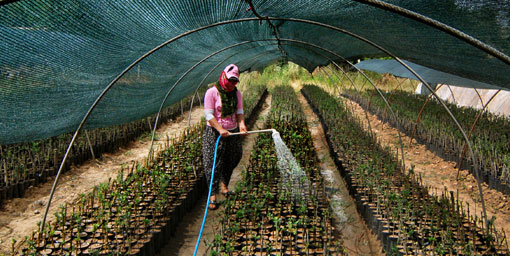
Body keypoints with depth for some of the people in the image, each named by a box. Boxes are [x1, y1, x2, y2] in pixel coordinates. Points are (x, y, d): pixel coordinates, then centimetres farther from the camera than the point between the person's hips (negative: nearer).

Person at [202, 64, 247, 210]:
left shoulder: (237, 93, 6)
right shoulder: (212, 92, -11)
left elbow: (239, 111, 2)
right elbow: (208, 115, -15)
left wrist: (241, 124, -19)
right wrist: (220, 130, -26)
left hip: (233, 132, 5)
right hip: (214, 133, -5)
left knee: (231, 161, 14)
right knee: (213, 163, -4)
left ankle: (224, 184, 39)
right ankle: (213, 195, 4)